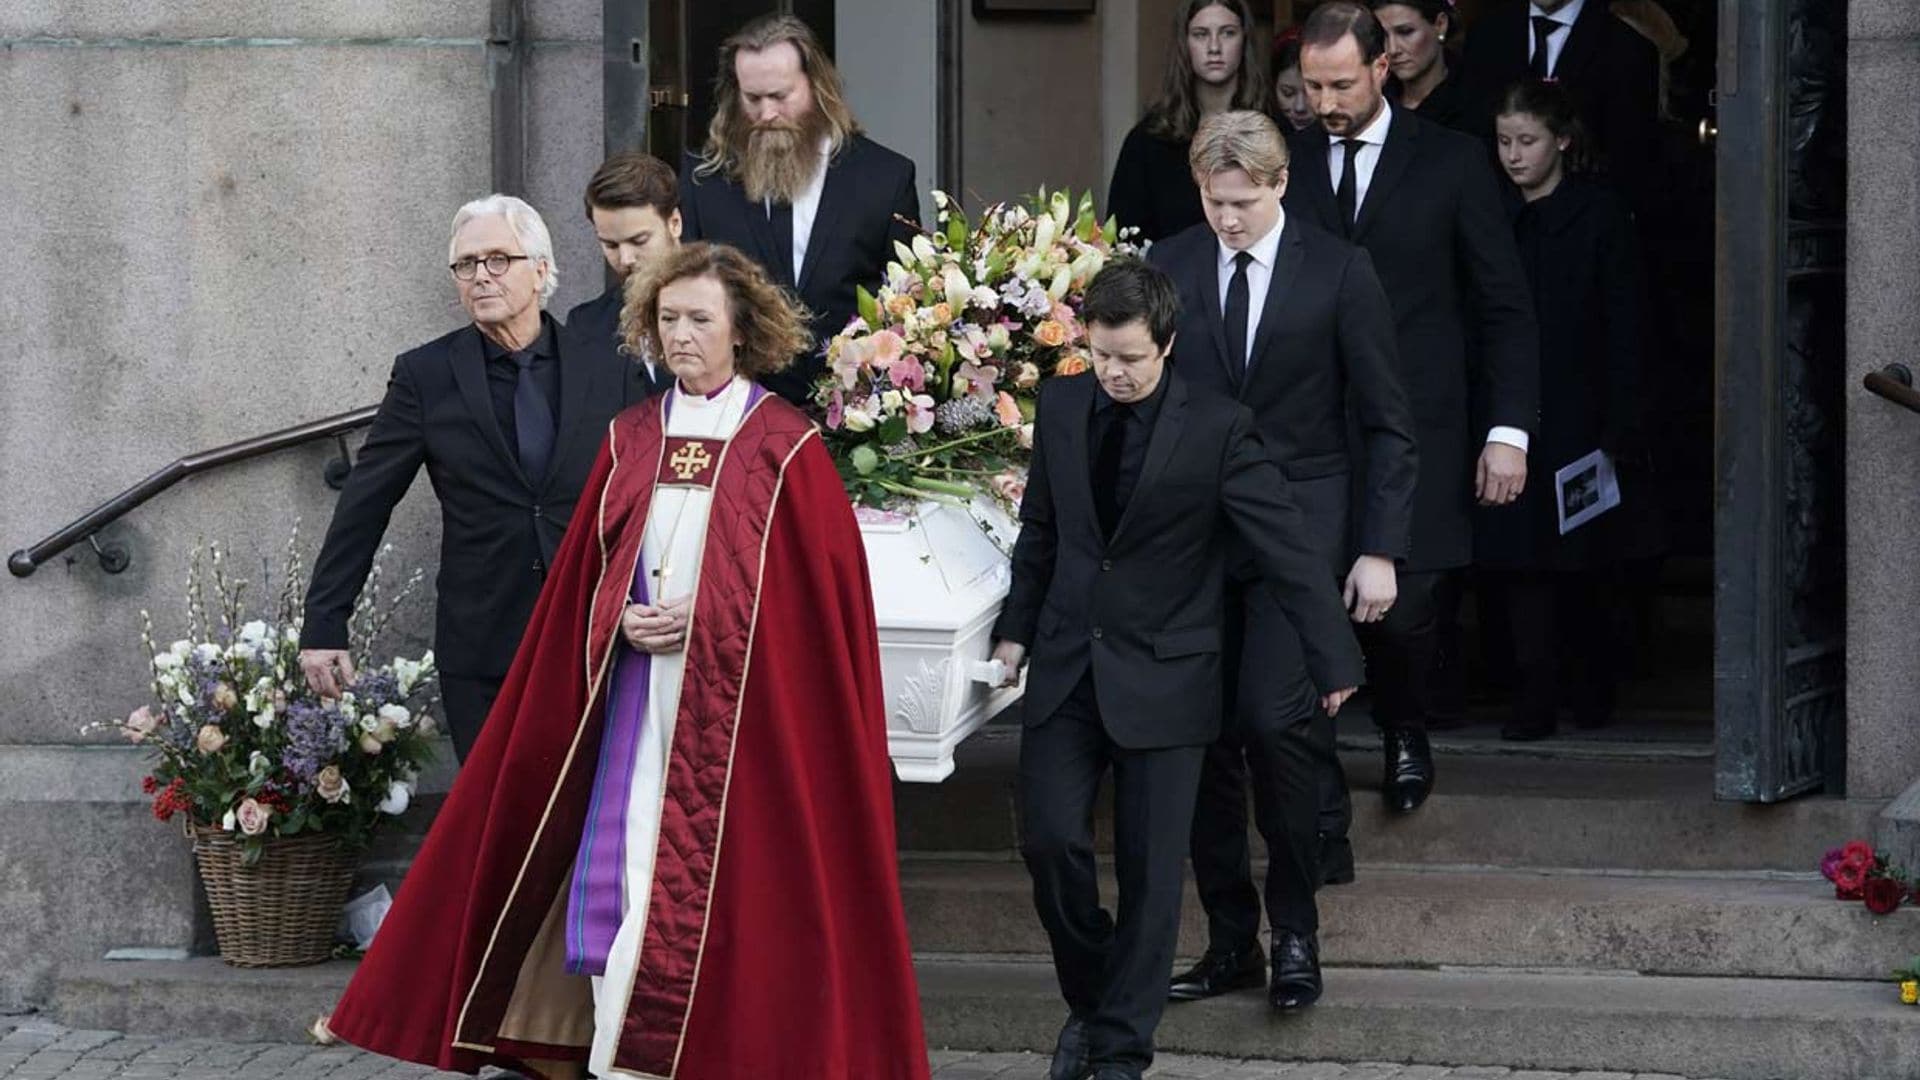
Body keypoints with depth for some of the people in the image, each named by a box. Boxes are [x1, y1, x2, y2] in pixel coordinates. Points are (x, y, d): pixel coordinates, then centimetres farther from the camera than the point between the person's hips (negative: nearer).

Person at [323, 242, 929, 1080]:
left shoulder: (785, 448, -3)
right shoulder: (629, 442, 10)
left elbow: (822, 591, -5)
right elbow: (587, 577, 14)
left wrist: (700, 624, -11)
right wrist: (623, 624, -6)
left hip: (742, 706, -4)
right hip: (638, 703, 4)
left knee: (727, 892, -4)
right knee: (625, 879, -2)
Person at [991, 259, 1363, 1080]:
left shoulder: (1217, 429, -11)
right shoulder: (1060, 406, 2)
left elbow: (1284, 544, -9)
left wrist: (1333, 658, -7)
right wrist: (1016, 628, 13)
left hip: (1163, 675, -3)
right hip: (1067, 665, 3)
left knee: (1150, 868, 1)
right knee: (1049, 836, -6)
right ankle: (1089, 1001, 18)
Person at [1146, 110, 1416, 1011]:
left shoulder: (1338, 271, -1)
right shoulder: (1168, 268, 5)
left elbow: (1386, 424, 1)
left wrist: (1379, 549, -5)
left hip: (1301, 525, -3)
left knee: (1276, 718, -16)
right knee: (1206, 734, 3)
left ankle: (1295, 930, 0)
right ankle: (1230, 941, 14)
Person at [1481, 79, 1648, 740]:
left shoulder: (1599, 216, -2)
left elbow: (1626, 330, -4)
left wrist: (1619, 429, -10)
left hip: (1578, 419, -3)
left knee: (1582, 567, 5)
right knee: (1521, 561, -5)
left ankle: (1591, 695, 20)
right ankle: (1534, 700, -4)